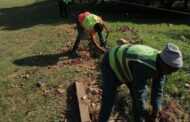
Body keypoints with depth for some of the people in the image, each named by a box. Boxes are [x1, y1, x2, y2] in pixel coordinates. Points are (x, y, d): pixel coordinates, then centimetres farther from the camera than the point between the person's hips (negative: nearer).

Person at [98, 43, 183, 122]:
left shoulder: (162, 64, -17)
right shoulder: (144, 67, -42)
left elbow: (157, 88, -9)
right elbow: (138, 91, -30)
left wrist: (155, 111, -7)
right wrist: (145, 114, -17)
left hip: (125, 63, 7)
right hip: (111, 64, -7)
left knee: (137, 96, 4)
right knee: (109, 99, -13)